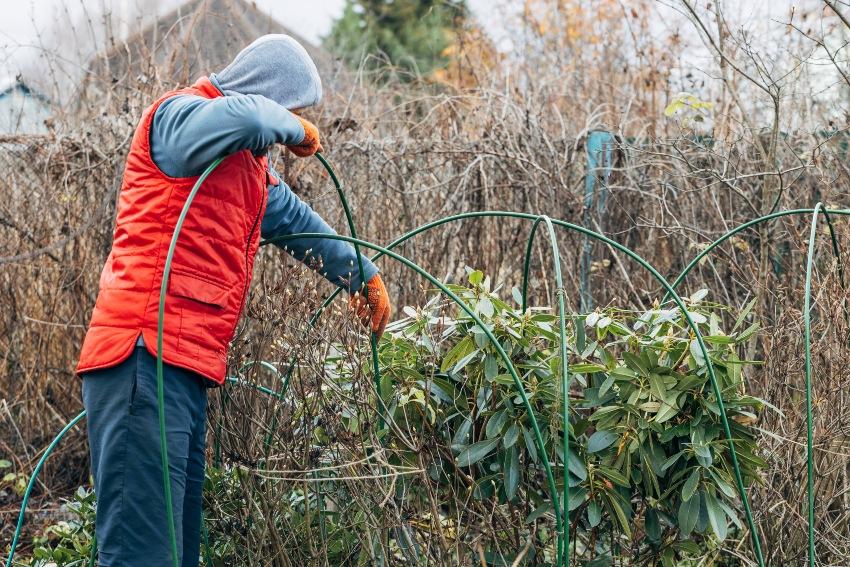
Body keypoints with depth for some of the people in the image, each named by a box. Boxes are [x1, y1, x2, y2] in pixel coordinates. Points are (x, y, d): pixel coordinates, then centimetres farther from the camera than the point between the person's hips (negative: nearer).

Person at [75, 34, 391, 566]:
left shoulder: (252, 166, 24)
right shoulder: (179, 114, -5)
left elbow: (298, 221, 40)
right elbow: (238, 116, -28)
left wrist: (364, 274, 44)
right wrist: (291, 127, -8)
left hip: (187, 368, 10)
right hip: (147, 358, -10)